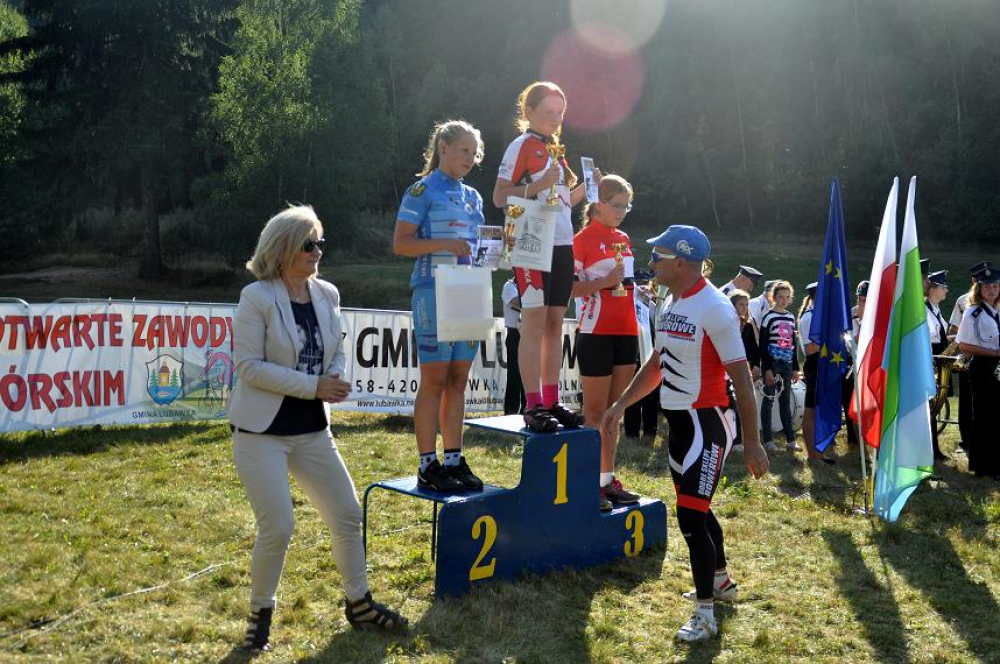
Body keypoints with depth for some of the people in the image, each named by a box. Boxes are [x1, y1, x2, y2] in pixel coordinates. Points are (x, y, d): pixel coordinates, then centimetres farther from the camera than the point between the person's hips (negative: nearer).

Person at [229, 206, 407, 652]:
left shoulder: (326, 294, 4)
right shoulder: (257, 297, -13)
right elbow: (248, 365, -18)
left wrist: (337, 380, -10)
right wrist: (313, 385, -21)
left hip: (312, 430, 6)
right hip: (262, 432, -6)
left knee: (348, 516, 10)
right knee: (277, 529, -7)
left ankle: (359, 604, 30)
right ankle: (260, 614, 19)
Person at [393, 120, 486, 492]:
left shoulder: (472, 196, 19)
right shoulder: (424, 190, -2)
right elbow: (401, 244, -8)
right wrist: (445, 244, -19)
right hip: (434, 291, -7)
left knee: (458, 380, 8)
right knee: (434, 380, -5)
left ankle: (454, 459, 15)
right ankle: (428, 465, 1)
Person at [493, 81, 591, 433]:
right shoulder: (521, 146, -4)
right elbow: (499, 197, -12)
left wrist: (586, 187, 7)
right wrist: (539, 185, -22)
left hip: (562, 245, 8)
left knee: (555, 323, 8)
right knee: (534, 322, -8)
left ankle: (552, 403, 13)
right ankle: (533, 406, -6)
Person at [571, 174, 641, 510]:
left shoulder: (623, 239, 15)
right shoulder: (584, 239, -6)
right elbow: (567, 287, -12)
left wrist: (639, 286, 10)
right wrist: (604, 282, -22)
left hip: (626, 332, 7)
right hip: (597, 333, -7)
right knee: (595, 411, -3)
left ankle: (608, 480, 17)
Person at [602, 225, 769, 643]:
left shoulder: (715, 309, -19)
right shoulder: (672, 305, 8)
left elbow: (741, 378, -19)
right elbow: (657, 364, 20)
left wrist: (751, 442, -19)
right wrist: (621, 404, 18)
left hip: (706, 423, -9)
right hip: (679, 421, 9)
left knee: (690, 515, -8)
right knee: (696, 509, 21)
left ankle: (705, 614, 5)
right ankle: (721, 581, 42)